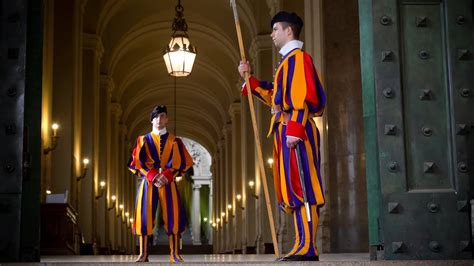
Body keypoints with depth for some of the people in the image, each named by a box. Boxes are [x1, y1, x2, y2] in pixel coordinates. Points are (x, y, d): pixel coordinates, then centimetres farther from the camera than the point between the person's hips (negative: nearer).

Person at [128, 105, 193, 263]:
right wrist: (152, 176, -13)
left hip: (168, 183, 0)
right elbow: (136, 162, 1)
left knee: (173, 217, -7)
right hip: (148, 183, 0)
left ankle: (175, 254, -4)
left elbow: (183, 163, 1)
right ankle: (143, 254, -4)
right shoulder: (143, 140, 8)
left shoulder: (174, 141, 8)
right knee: (145, 217, -6)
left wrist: (167, 176, -13)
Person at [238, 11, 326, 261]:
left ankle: (307, 247, -14)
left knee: (301, 186, -13)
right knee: (293, 189, 7)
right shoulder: (288, 62, 25)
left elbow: (303, 96, -16)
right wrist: (249, 78, 25)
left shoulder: (298, 57, -5)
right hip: (286, 132, 10)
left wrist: (294, 128, -24)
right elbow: (274, 97, 29)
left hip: (296, 131, -10)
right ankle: (302, 246, 8)